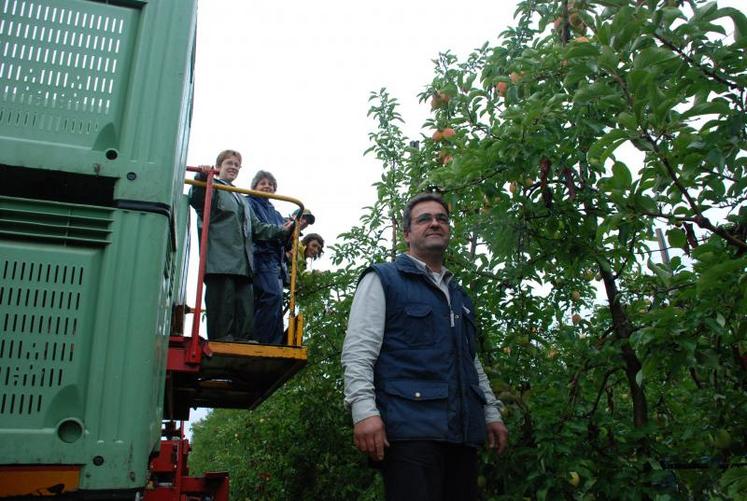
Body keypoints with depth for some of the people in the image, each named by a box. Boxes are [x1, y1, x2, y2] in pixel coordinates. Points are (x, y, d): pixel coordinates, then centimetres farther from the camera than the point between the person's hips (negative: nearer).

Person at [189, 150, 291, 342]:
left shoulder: (241, 199, 32)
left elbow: (256, 227, 28)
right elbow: (196, 201, -13)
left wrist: (283, 231, 17)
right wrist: (201, 178, -29)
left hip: (243, 262, 8)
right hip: (220, 260, -7)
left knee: (245, 303, 3)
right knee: (223, 300, -11)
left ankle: (244, 342, 5)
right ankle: (221, 340, -8)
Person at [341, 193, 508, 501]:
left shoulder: (459, 295, 24)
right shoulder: (383, 279, 3)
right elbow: (357, 351, -7)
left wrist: (492, 413, 19)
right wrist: (364, 409, -20)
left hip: (463, 430, 7)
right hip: (409, 427, -6)